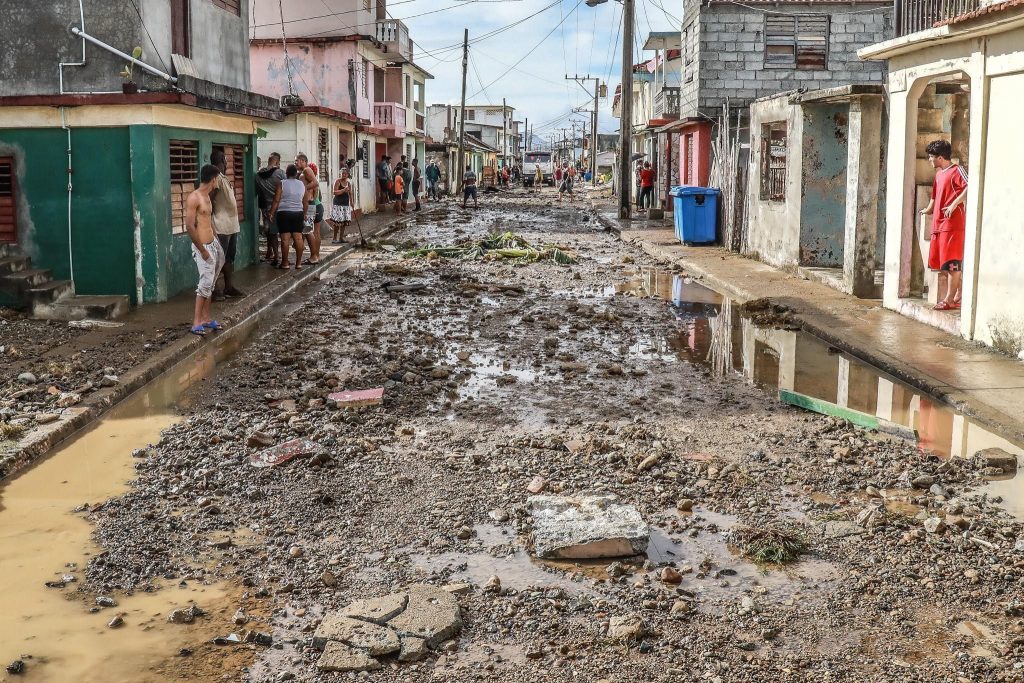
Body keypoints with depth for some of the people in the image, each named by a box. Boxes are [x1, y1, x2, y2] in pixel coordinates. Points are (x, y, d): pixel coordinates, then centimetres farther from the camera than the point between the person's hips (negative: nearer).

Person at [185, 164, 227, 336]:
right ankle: (197, 322, -7)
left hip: (213, 243, 9)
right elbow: (190, 227, -20)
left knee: (210, 283, 12)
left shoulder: (207, 196, 12)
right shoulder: (193, 198, -16)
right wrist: (202, 250, -18)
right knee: (206, 282, -11)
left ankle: (205, 318, 20)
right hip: (203, 247, -9)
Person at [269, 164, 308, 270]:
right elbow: (306, 202, 10)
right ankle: (299, 263, 5)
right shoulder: (302, 184, 7)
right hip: (298, 213, 3)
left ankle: (285, 263, 0)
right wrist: (304, 214, 21)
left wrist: (272, 213, -2)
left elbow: (276, 200, -8)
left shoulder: (282, 184, -4)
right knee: (298, 237, 4)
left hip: (284, 213, -3)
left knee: (285, 238, -2)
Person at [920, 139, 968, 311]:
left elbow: (969, 187, -21)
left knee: (951, 263, -7)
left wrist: (954, 204, -26)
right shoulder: (939, 174, 19)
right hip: (939, 224, 9)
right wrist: (928, 210, 44)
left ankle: (950, 299, -4)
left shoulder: (956, 170, -7)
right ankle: (959, 294, 16)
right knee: (941, 263, 8)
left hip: (953, 223, -9)